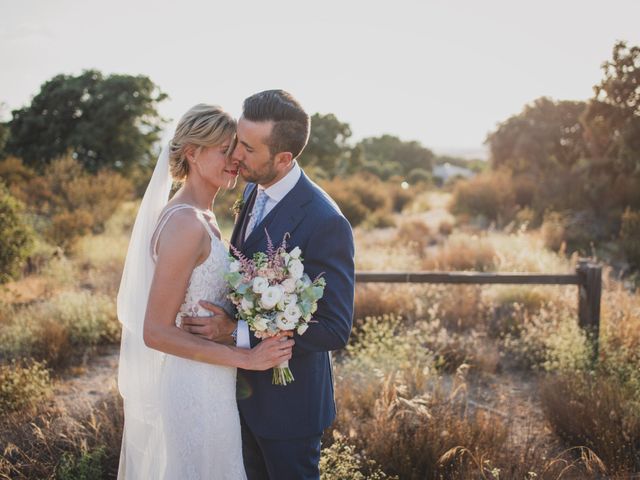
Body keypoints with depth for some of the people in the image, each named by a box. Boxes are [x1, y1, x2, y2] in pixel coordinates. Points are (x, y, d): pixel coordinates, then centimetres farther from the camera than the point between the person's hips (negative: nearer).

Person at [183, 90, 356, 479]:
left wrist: (238, 331, -29)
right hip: (248, 386, 8)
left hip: (287, 401, -7)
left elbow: (336, 329, -27)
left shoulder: (325, 223, -28)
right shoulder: (253, 191, -2)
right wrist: (227, 324, 0)